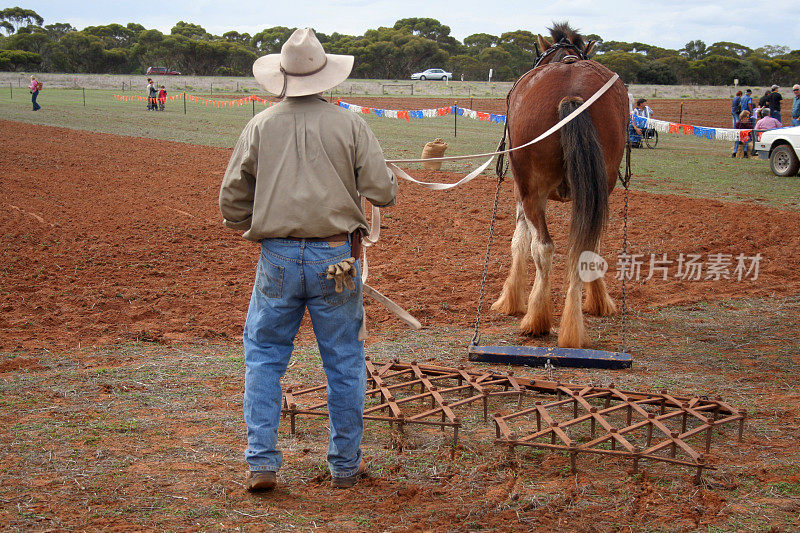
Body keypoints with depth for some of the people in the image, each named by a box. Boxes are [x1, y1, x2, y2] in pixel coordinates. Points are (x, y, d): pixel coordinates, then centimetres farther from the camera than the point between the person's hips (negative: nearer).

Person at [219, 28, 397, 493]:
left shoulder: (260, 126, 1)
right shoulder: (350, 125, -2)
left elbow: (232, 200, 4)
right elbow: (383, 192, -4)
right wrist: (386, 184, 19)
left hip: (277, 257, 1)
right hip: (335, 257, -1)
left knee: (264, 354, 14)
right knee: (344, 360, 11)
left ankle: (262, 462, 9)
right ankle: (346, 464, 20)